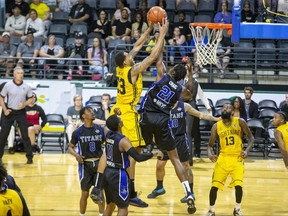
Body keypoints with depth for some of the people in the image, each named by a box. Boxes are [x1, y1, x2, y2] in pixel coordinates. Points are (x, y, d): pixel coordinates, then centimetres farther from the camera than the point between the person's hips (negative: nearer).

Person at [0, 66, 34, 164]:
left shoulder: (26, 87, -2)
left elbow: (31, 98, 8)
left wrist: (25, 104, -11)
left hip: (21, 112, 1)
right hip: (9, 112, -1)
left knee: (25, 135, -2)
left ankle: (29, 156, 7)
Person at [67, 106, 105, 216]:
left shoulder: (100, 129, -1)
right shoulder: (78, 132, -7)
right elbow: (70, 147, 2)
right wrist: (76, 155, -17)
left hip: (98, 164, 2)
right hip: (85, 165, -2)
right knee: (85, 193, 4)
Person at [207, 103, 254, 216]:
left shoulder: (240, 122, -4)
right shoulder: (216, 126, 0)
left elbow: (250, 137, 2)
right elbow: (210, 145, 4)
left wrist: (247, 150, -15)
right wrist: (210, 154, -18)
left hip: (237, 158, -1)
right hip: (223, 158, 1)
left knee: (238, 184, -13)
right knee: (214, 185, -6)